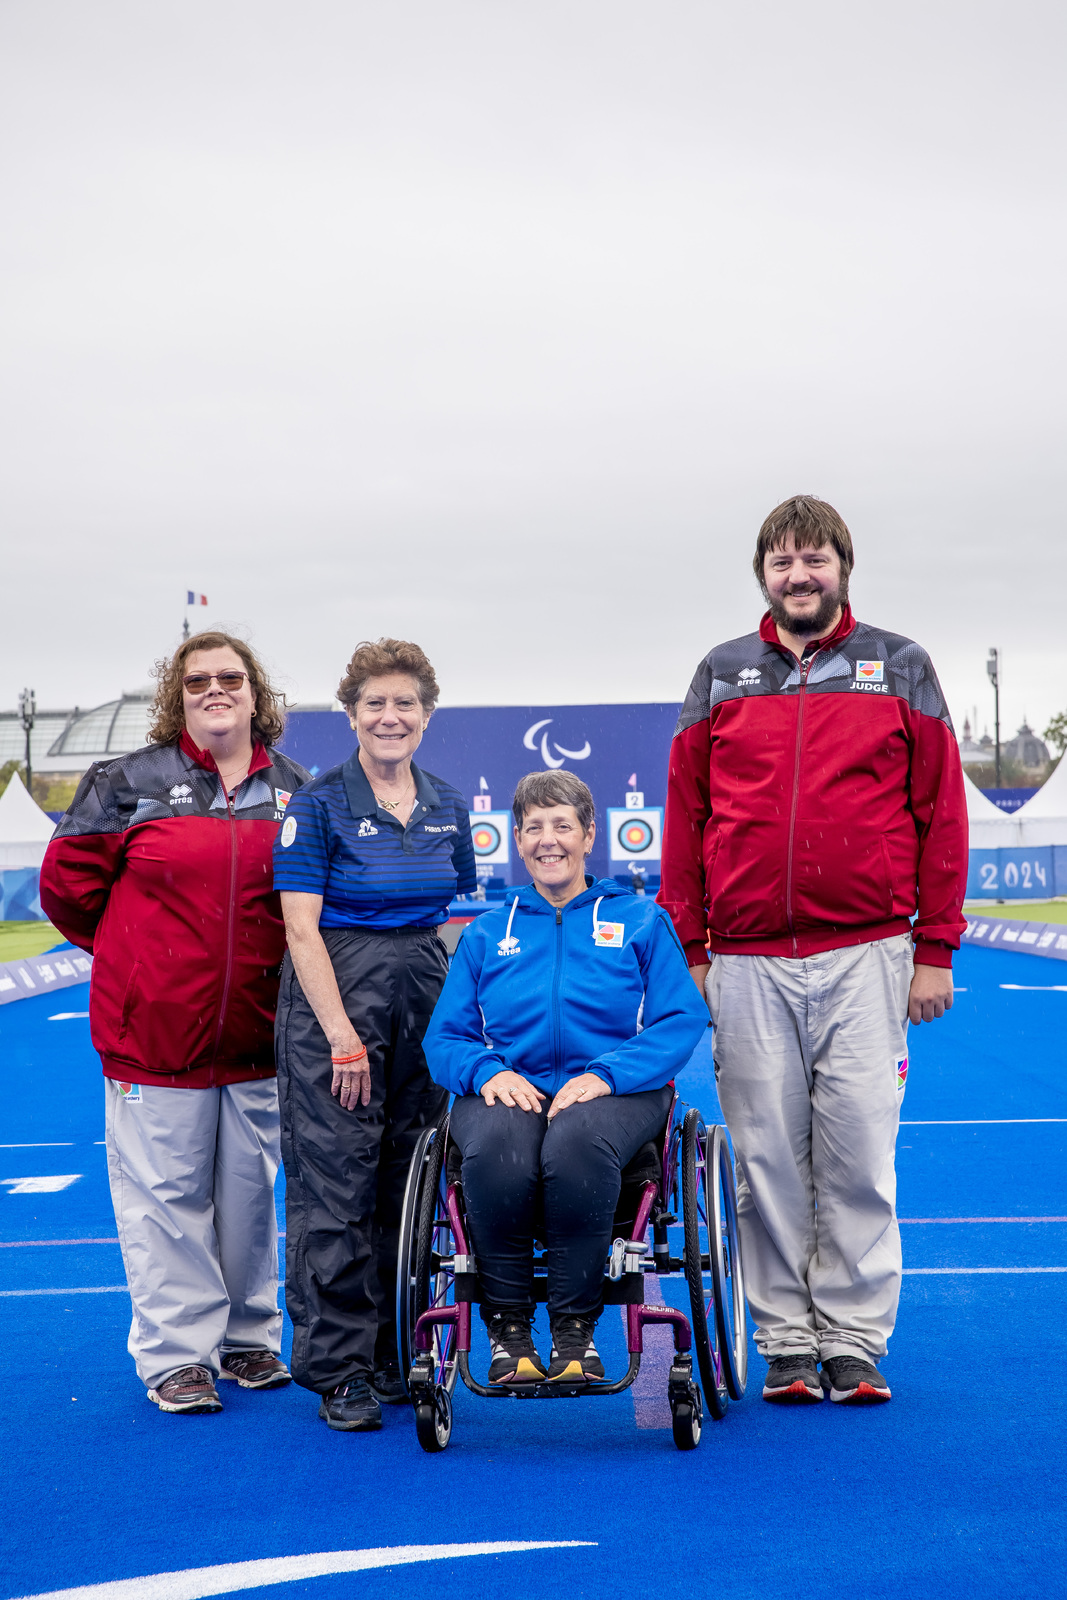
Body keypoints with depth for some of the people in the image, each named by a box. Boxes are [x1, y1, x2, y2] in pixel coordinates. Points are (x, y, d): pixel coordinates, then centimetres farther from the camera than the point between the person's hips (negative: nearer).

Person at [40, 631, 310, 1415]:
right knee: (166, 1190, 1)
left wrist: (267, 964, 9)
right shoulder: (130, 782, -1)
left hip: (259, 1031, 3)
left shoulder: (298, 792, 7)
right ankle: (177, 1356, 11)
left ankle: (250, 1339, 26)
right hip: (155, 1028, -2)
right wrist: (140, 958, 8)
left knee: (251, 1187, 11)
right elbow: (68, 883, 3)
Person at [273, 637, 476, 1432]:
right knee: (336, 1178, -5)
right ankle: (340, 1369, 4)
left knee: (409, 1178, 8)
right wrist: (343, 1035, -14)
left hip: (428, 998, 5)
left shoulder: (447, 805, 11)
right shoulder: (319, 805, -4)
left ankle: (399, 1357, 18)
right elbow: (302, 927, -9)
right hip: (336, 993, -5)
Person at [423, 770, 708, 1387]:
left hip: (615, 1093, -2)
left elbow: (683, 1020, 2)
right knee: (497, 1143, -36)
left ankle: (576, 1330, -23)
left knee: (577, 1139, -38)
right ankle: (508, 1328, -20)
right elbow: (444, 1036, 14)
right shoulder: (487, 934, 22)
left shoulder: (641, 920, 15)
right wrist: (488, 1071, -10)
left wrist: (606, 1075, -14)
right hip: (509, 1091, 2)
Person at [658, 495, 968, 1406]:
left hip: (866, 956, -1)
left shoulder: (900, 670, 8)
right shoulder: (721, 677, 11)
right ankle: (786, 1344, 14)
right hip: (746, 964, 1)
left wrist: (935, 951, -1)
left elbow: (940, 816, 5)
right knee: (767, 1159, 4)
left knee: (860, 1153, -1)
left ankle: (854, 1343, 10)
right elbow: (685, 821, 11)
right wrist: (686, 952, 6)